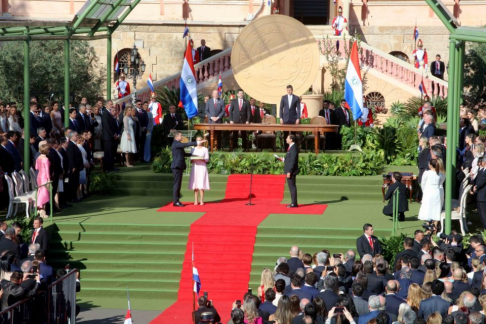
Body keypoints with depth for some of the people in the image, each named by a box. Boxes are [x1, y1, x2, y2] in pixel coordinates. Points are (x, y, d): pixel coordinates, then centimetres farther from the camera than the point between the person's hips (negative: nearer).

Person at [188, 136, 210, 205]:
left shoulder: (205, 149, 4)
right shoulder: (193, 149, 12)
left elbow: (207, 160, 2)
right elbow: (191, 160, 11)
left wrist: (202, 159, -17)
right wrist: (193, 160, -12)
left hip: (202, 167, -3)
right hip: (195, 167, 3)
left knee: (201, 183, -8)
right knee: (195, 183, -1)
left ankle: (201, 200, -6)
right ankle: (196, 200, 2)